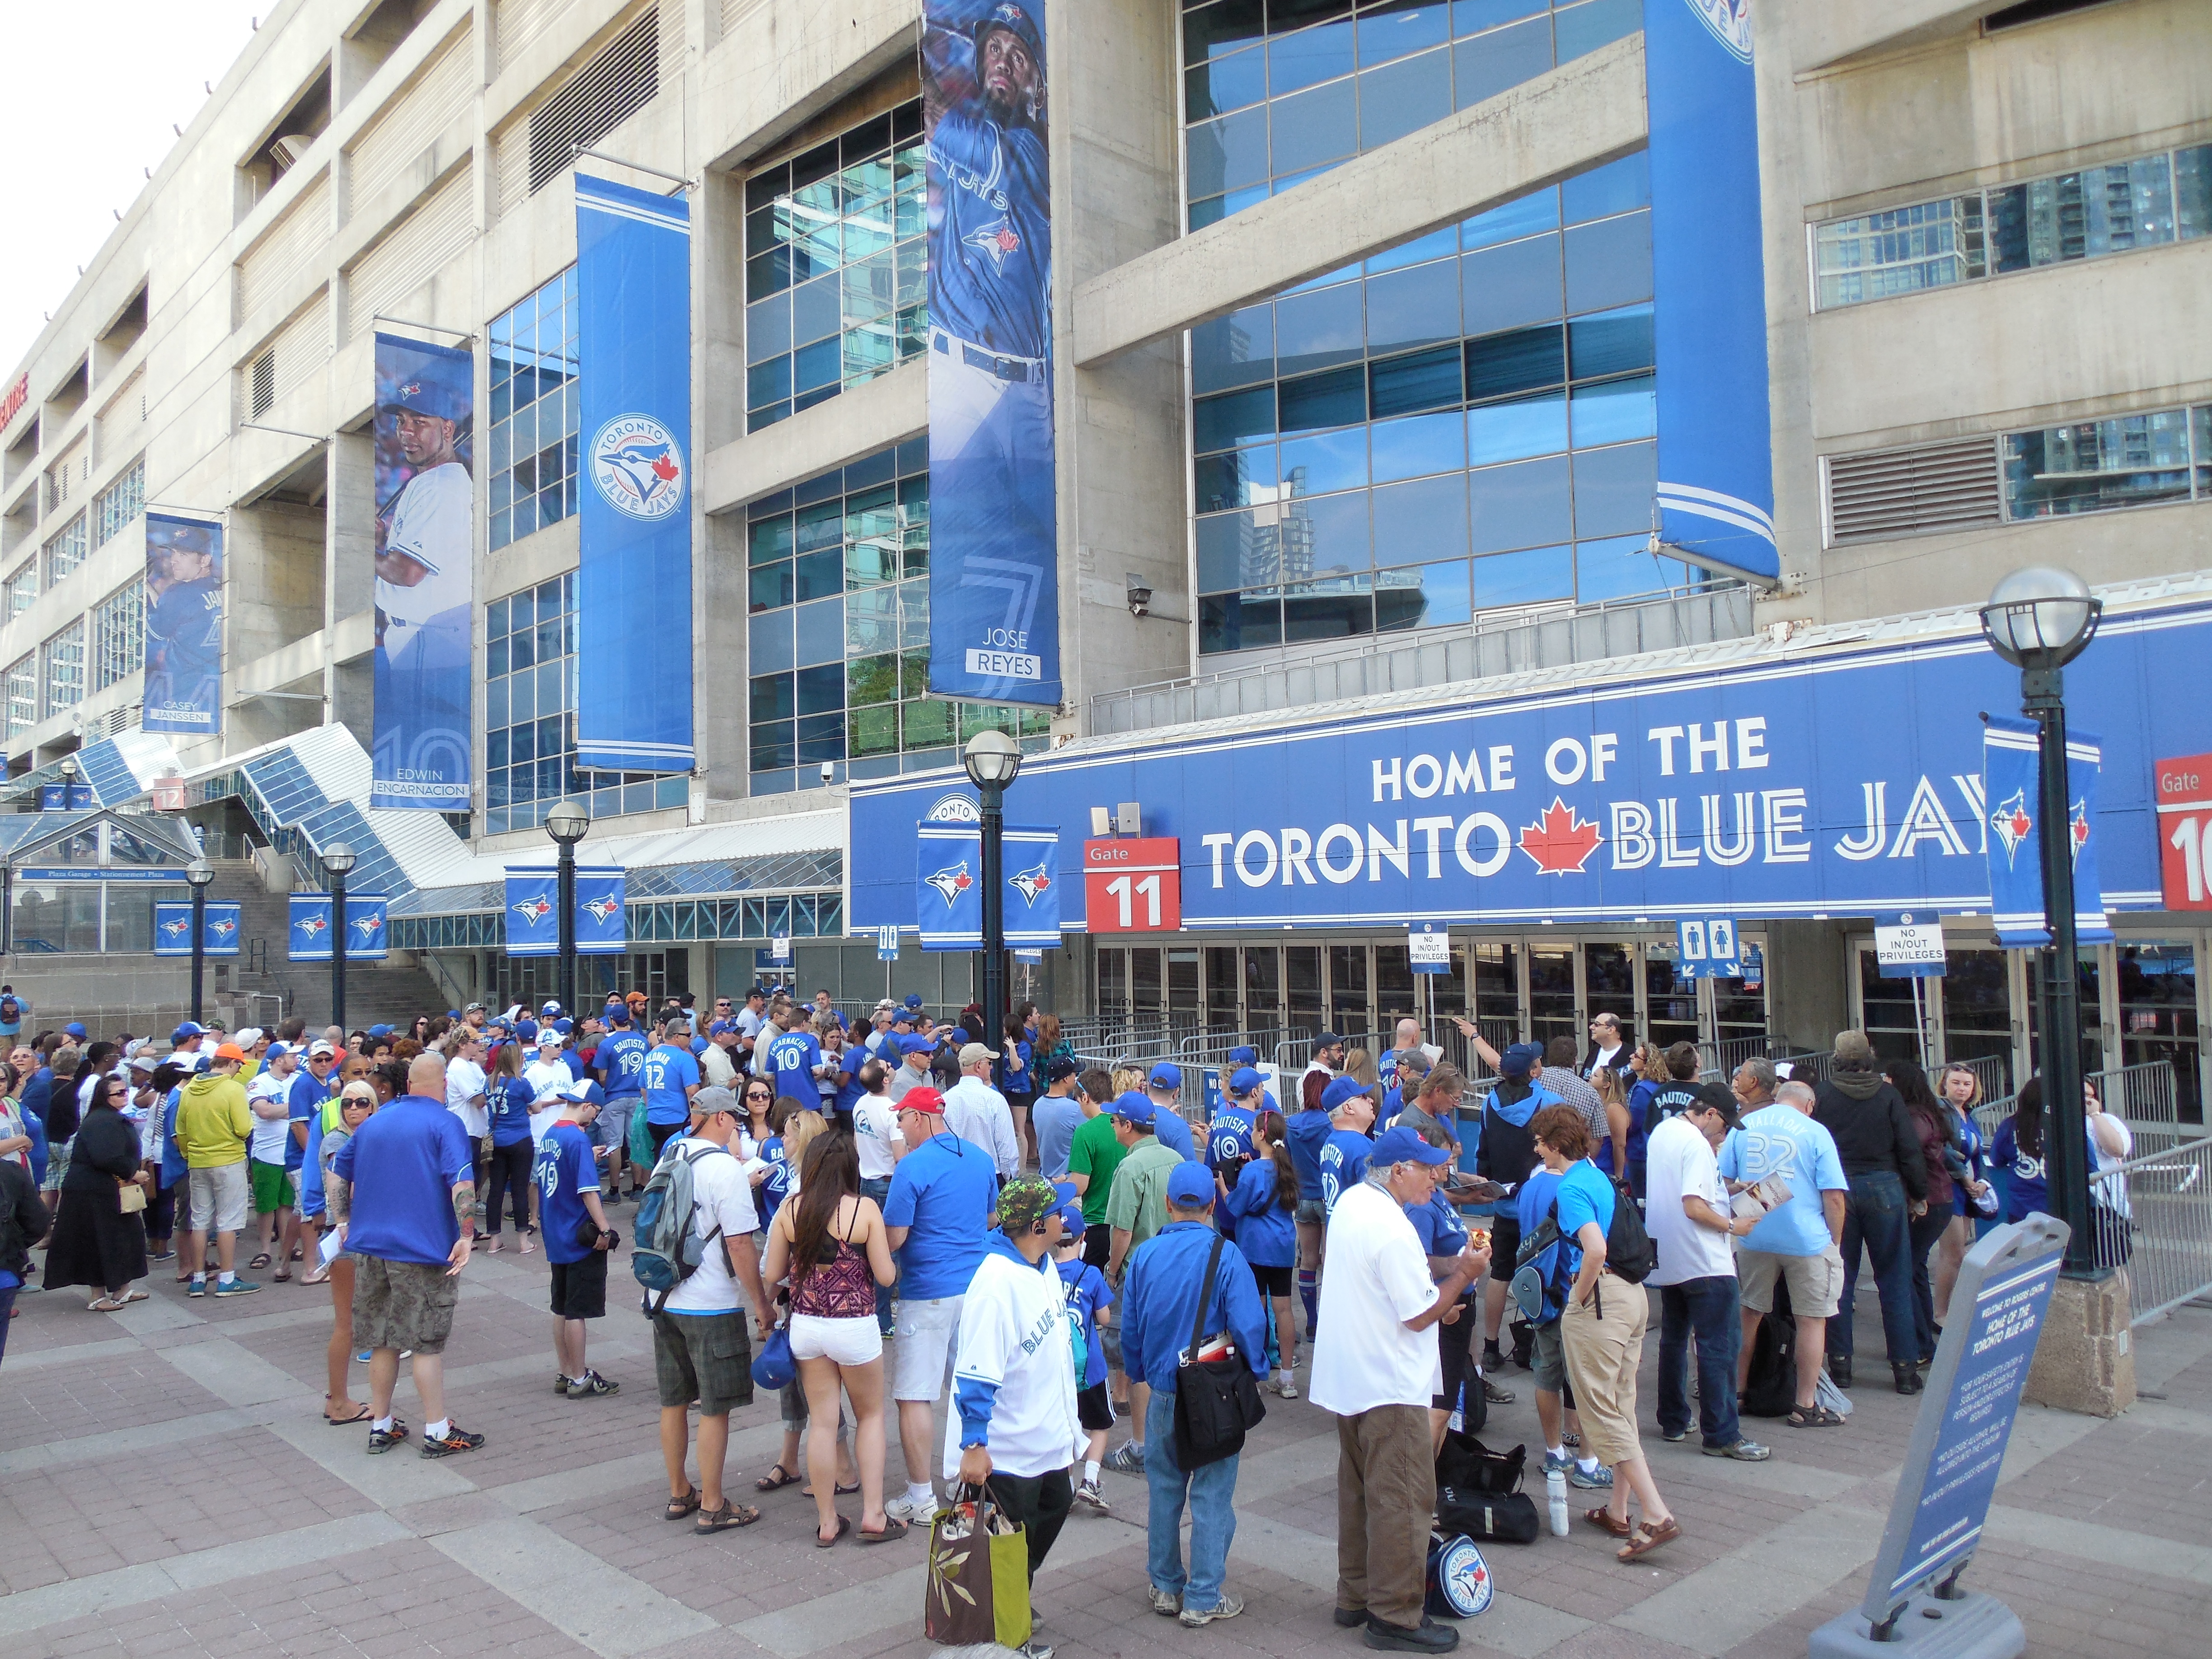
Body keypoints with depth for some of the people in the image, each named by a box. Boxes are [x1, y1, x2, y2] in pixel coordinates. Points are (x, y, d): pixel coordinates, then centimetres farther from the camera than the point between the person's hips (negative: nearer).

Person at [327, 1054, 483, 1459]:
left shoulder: (373, 1123, 13)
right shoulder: (445, 1123, -9)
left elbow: (336, 1174, 17)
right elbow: (461, 1183, -20)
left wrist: (344, 1221, 17)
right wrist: (466, 1236, -18)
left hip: (371, 1245, 6)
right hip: (423, 1248, -6)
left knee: (382, 1340, 15)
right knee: (427, 1343, 2)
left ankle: (380, 1427, 23)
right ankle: (438, 1433, 9)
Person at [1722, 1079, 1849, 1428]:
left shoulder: (1743, 1126, 5)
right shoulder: (1816, 1133, -5)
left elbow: (1723, 1181, 5)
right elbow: (1834, 1196, -7)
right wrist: (1836, 1243, 4)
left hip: (1753, 1238, 4)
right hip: (1807, 1239, -3)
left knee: (1750, 1313, 16)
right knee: (1812, 1319, 8)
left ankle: (1737, 1391, 25)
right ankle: (1806, 1407, 13)